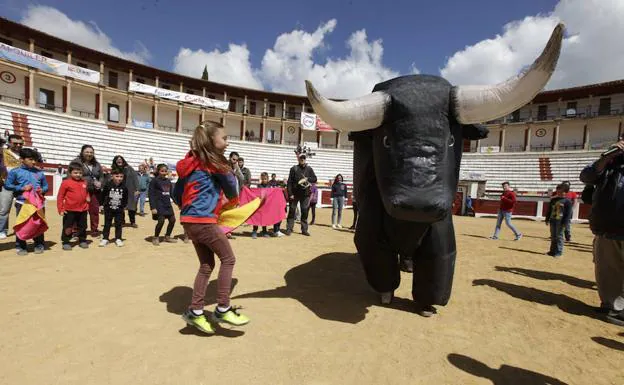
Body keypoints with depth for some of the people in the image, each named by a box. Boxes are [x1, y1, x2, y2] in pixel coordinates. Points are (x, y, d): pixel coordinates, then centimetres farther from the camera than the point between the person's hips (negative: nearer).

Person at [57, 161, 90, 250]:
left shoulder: (84, 182, 6)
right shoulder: (66, 183, -8)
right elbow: (60, 197, -5)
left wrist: (87, 198, 6)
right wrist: (60, 209, -7)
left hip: (83, 210, 4)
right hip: (70, 210, -4)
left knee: (82, 226, 13)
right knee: (68, 227, 5)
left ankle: (82, 241, 26)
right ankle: (65, 242, 18)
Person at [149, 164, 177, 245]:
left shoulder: (168, 181, 11)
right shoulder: (154, 181, -6)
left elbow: (171, 193, 18)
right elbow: (151, 195, -9)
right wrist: (153, 207, -16)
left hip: (168, 204, 6)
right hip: (159, 204, -6)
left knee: (172, 220, 6)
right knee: (161, 221, -13)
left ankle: (167, 237, 24)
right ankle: (155, 238, 9)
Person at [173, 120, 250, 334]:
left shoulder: (192, 161, 14)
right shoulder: (215, 162, -7)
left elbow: (176, 193, 16)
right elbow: (231, 188, 3)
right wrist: (234, 200, 24)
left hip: (189, 220, 8)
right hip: (204, 220, -8)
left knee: (207, 265, 15)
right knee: (228, 259, 4)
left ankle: (195, 311, 19)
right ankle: (223, 309, 8)